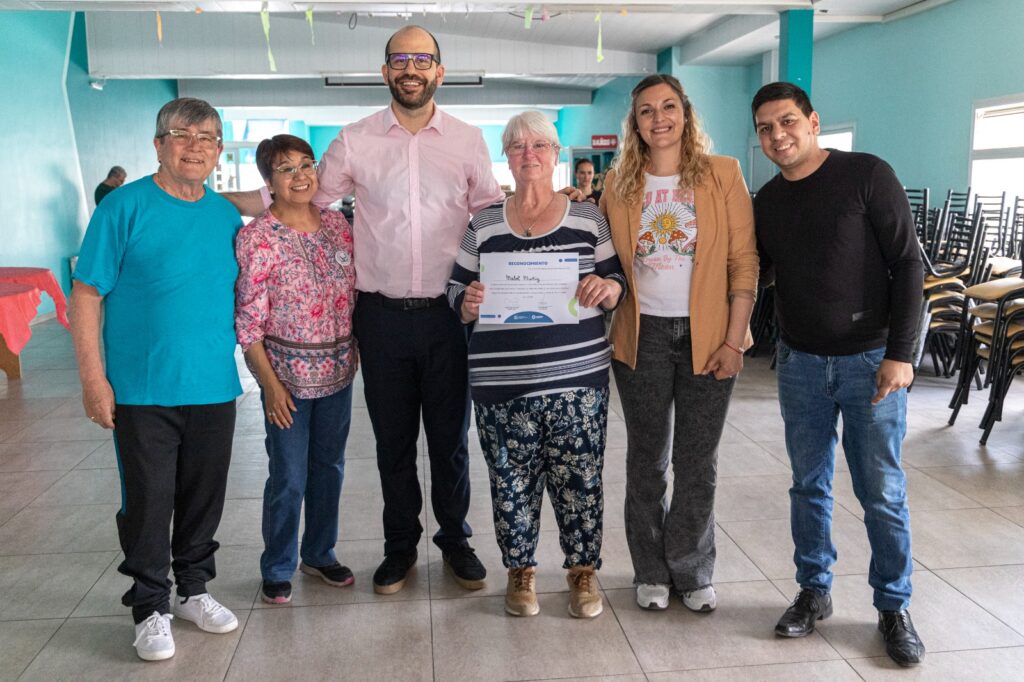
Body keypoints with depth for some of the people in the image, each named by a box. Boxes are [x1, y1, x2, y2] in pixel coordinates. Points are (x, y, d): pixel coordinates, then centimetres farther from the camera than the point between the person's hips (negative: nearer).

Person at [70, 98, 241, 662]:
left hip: (215, 388, 4)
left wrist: (242, 353, 11)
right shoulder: (125, 208, -7)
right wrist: (93, 378, -12)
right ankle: (151, 608, 24)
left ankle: (194, 590, 34)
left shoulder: (228, 216, 7)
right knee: (148, 502, 6)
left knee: (205, 498, 15)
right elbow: (86, 295, -8)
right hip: (142, 392, -4)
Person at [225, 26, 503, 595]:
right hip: (382, 315, 0)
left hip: (448, 313, 0)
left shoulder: (468, 140, 4)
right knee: (393, 440, 12)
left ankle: (456, 539, 30)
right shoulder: (354, 142, 3)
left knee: (451, 436, 10)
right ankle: (400, 545, 30)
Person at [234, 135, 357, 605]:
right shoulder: (256, 238, -12)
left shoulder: (337, 224, 3)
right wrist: (270, 383, -14)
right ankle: (277, 569, 25)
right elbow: (248, 320, -12)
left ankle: (319, 554, 35)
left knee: (329, 467, 16)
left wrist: (355, 350, 9)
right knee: (288, 477, 4)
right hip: (288, 372, -5)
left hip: (338, 368, 5)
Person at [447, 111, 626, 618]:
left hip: (577, 377, 0)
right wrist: (468, 302, -13)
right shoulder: (483, 224, 7)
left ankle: (582, 569, 24)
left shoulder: (588, 218, 6)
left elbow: (618, 285, 8)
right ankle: (519, 571, 27)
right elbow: (457, 292, 9)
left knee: (579, 477, 4)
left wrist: (605, 288, -14)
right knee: (511, 480, 7)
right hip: (501, 382, 1)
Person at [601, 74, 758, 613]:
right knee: (647, 458, 11)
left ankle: (692, 572, 25)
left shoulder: (722, 174, -2)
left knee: (697, 461, 7)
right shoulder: (619, 182, 5)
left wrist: (734, 340, -9)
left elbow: (744, 261, -5)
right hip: (642, 334, 2)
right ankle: (651, 572, 26)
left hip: (707, 336, -1)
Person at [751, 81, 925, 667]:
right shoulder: (766, 201, 6)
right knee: (810, 485, 12)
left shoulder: (868, 175, -8)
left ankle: (894, 607, 21)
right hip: (800, 362, 4)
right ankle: (815, 591, 27)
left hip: (869, 359, -4)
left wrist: (900, 353, -15)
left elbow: (908, 265, -10)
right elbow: (756, 273, 15)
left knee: (882, 492, 4)